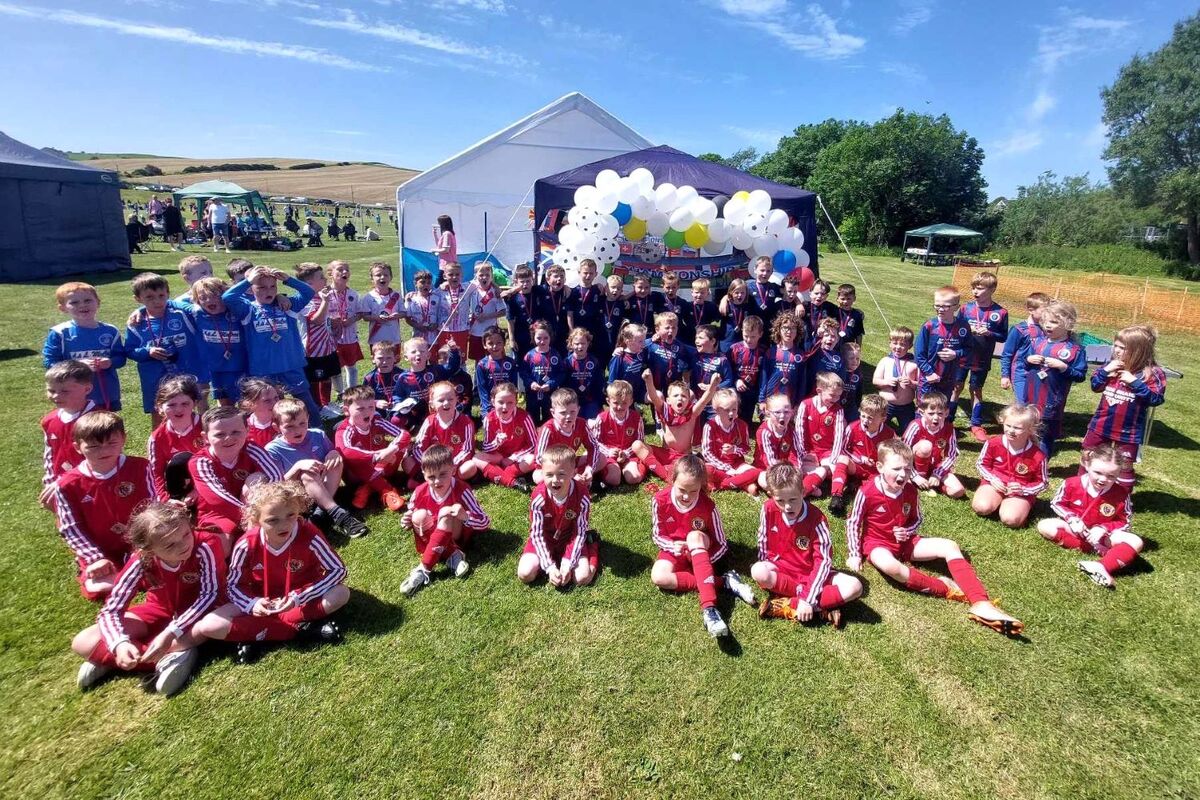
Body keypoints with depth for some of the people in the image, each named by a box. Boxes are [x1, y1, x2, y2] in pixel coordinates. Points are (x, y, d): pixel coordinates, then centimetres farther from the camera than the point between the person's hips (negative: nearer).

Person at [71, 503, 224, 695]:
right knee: (83, 644, -13)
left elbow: (210, 593, -29)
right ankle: (170, 658, -20)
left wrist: (171, 633, -36)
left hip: (197, 610, -2)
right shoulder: (141, 563, -25)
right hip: (159, 609, 2)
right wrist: (120, 644, -38)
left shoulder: (205, 547, -35)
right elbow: (110, 611, -19)